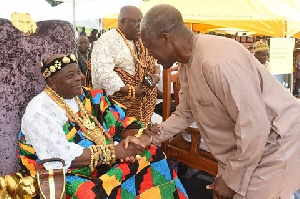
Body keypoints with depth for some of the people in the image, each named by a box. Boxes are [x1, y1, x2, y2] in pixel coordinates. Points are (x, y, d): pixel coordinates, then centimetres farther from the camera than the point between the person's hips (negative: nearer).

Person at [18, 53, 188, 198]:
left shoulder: (90, 98, 7)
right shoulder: (40, 112, -12)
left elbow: (120, 123, 7)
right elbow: (62, 158, -22)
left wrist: (139, 136, -16)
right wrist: (113, 151, -22)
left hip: (104, 165, 6)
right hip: (64, 176, -6)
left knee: (151, 155, -8)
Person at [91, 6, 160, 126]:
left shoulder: (142, 41, 13)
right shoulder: (108, 41, -14)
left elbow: (153, 62, 20)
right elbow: (102, 73, -25)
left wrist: (156, 76, -3)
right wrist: (131, 91, -23)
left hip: (143, 102, 8)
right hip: (119, 102, -7)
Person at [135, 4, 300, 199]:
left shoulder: (217, 61, -31)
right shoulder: (187, 64, 1)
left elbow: (254, 126, -30)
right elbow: (185, 114, 13)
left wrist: (231, 180, -20)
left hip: (275, 144, -9)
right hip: (241, 147, 9)